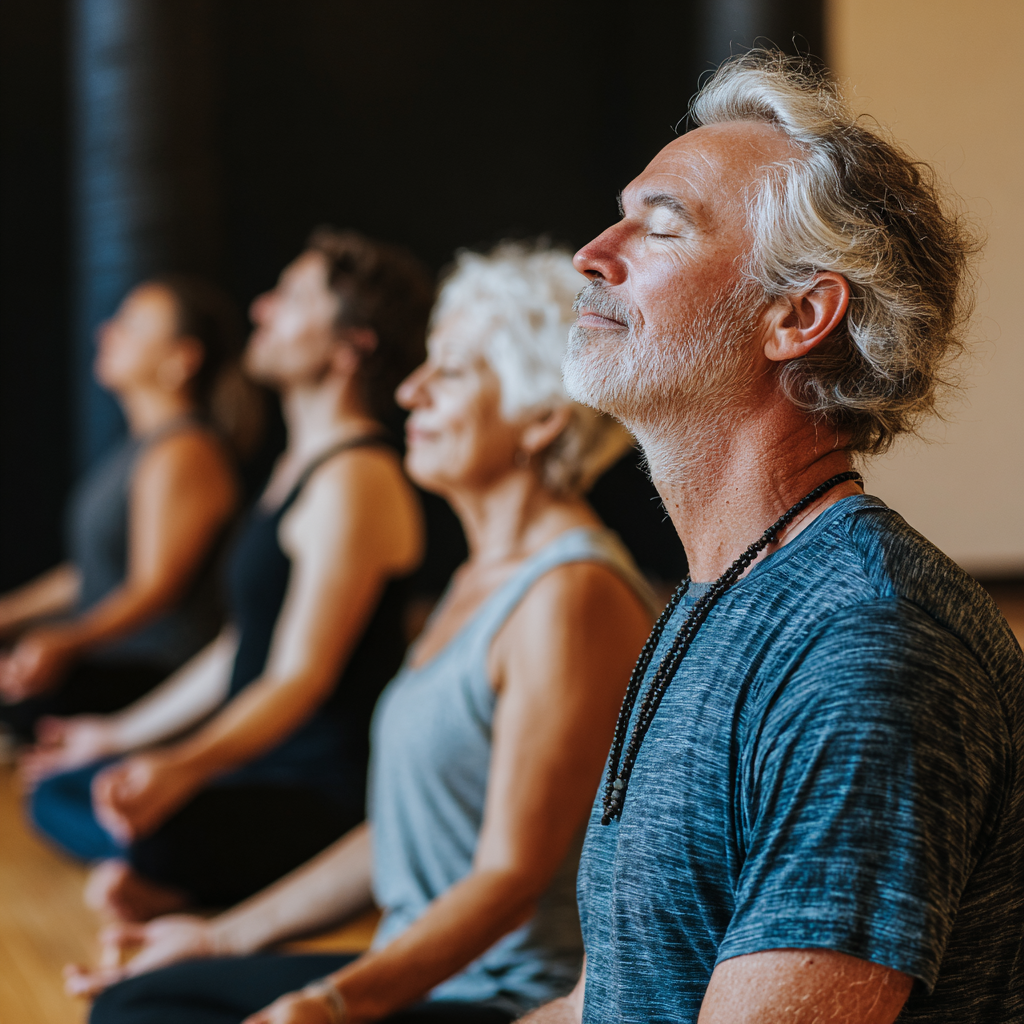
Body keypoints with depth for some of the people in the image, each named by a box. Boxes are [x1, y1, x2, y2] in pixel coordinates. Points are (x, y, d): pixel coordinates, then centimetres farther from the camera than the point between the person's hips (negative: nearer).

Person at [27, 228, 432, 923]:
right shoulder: (303, 463, 16)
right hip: (259, 761, 10)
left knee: (163, 833, -35)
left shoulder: (356, 480, -17)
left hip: (333, 788, -10)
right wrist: (124, 733, 29)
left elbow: (302, 676, -23)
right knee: (57, 792, 14)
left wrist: (183, 768, -37)